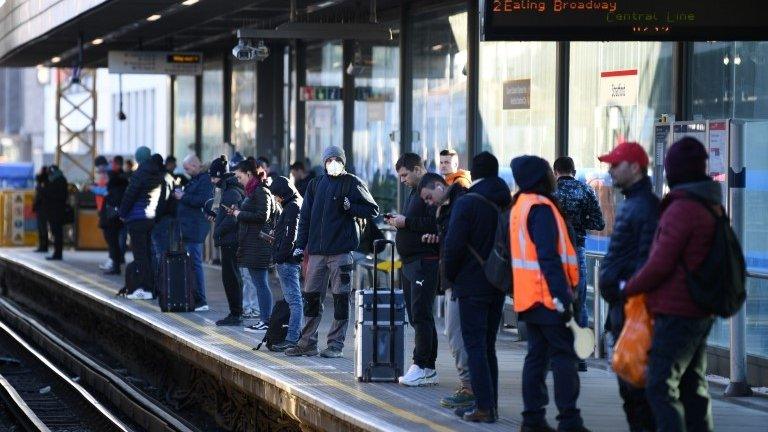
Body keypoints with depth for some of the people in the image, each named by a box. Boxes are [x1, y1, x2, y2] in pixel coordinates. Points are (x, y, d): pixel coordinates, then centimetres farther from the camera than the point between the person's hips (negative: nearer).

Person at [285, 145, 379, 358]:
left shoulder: (353, 183, 1)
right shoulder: (316, 184, 14)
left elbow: (373, 210, 1)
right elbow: (305, 216, 16)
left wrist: (350, 207, -14)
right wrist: (300, 244, 9)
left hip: (341, 249, -5)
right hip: (317, 250, 5)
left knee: (341, 297, -1)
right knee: (311, 296, 6)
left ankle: (335, 344, 3)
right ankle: (307, 342, 13)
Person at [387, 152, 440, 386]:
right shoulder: (415, 191, 22)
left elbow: (434, 224, -23)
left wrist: (406, 222, -16)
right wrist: (397, 221, 7)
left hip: (425, 260, -11)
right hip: (409, 262, 11)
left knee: (421, 315, -10)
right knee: (418, 317, 10)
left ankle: (422, 366, -9)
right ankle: (429, 370, 12)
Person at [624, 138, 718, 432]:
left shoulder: (681, 209, -17)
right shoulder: (713, 207, 13)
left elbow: (660, 264, -19)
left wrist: (630, 288, -3)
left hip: (676, 313, -10)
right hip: (702, 311, 10)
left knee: (661, 387, -9)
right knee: (693, 386, 15)